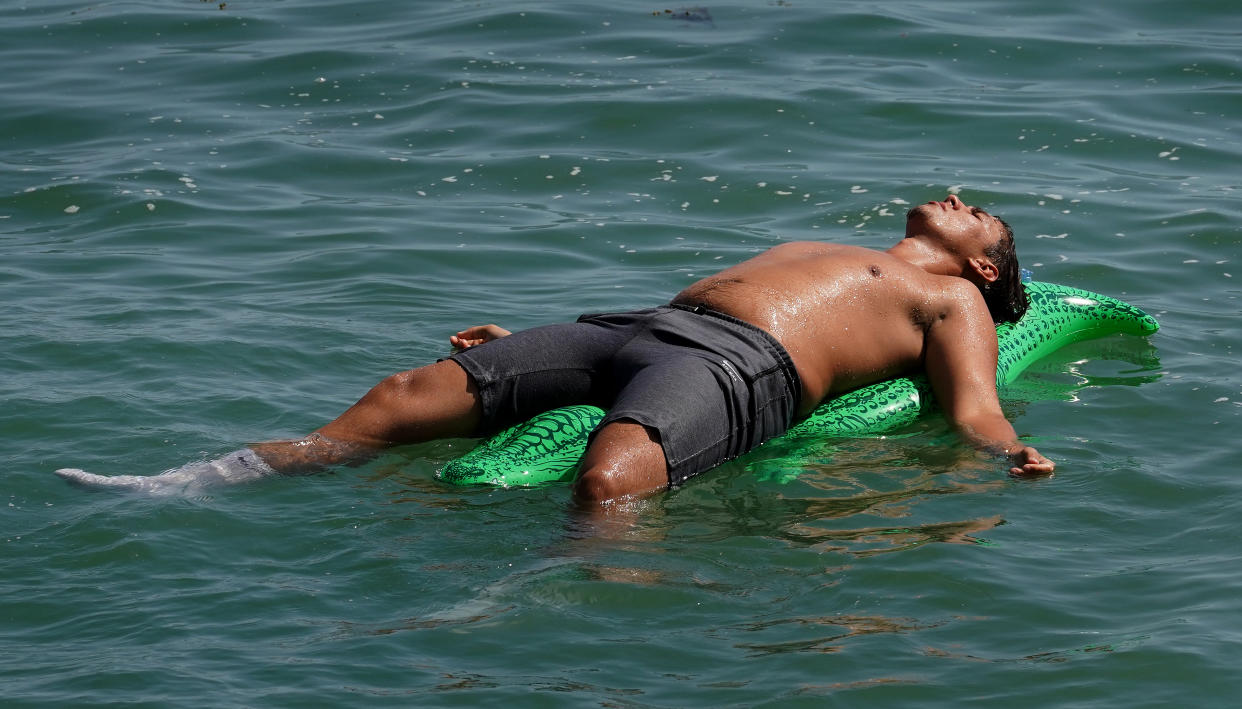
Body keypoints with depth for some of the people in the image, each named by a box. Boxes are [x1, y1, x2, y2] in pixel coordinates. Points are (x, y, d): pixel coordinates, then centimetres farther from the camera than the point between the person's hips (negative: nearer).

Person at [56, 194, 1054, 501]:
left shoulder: (950, 301, 21)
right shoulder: (812, 250, 41)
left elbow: (974, 407, 4)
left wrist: (1012, 454, -21)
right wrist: (516, 346, 35)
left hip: (740, 368, -6)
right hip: (644, 326, 6)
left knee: (609, 479, -42)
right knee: (404, 398, -7)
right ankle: (185, 484, -12)